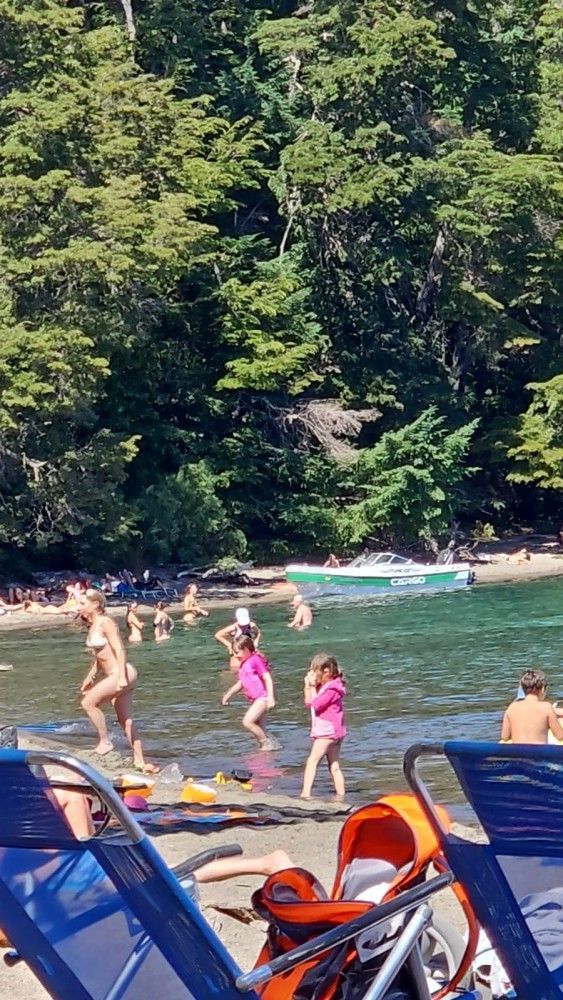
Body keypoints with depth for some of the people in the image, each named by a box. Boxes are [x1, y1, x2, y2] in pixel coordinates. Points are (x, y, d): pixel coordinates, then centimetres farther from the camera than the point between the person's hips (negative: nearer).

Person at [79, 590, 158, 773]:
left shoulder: (105, 623, -13)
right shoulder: (93, 626, 14)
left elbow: (119, 650, -19)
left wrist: (122, 677, -26)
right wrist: (90, 676, 24)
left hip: (122, 674, -10)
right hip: (114, 676, 10)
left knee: (88, 702, -13)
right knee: (125, 721, 9)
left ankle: (105, 742, -1)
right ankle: (140, 761, 11)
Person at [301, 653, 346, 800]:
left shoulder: (332, 689, -14)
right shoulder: (323, 686, 15)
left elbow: (315, 704, -18)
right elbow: (308, 701, 16)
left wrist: (313, 687, -9)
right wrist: (308, 686, 4)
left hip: (328, 731, -10)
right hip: (329, 732, 10)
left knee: (312, 761, -17)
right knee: (334, 767, 13)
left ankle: (306, 793, -27)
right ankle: (341, 795, 17)